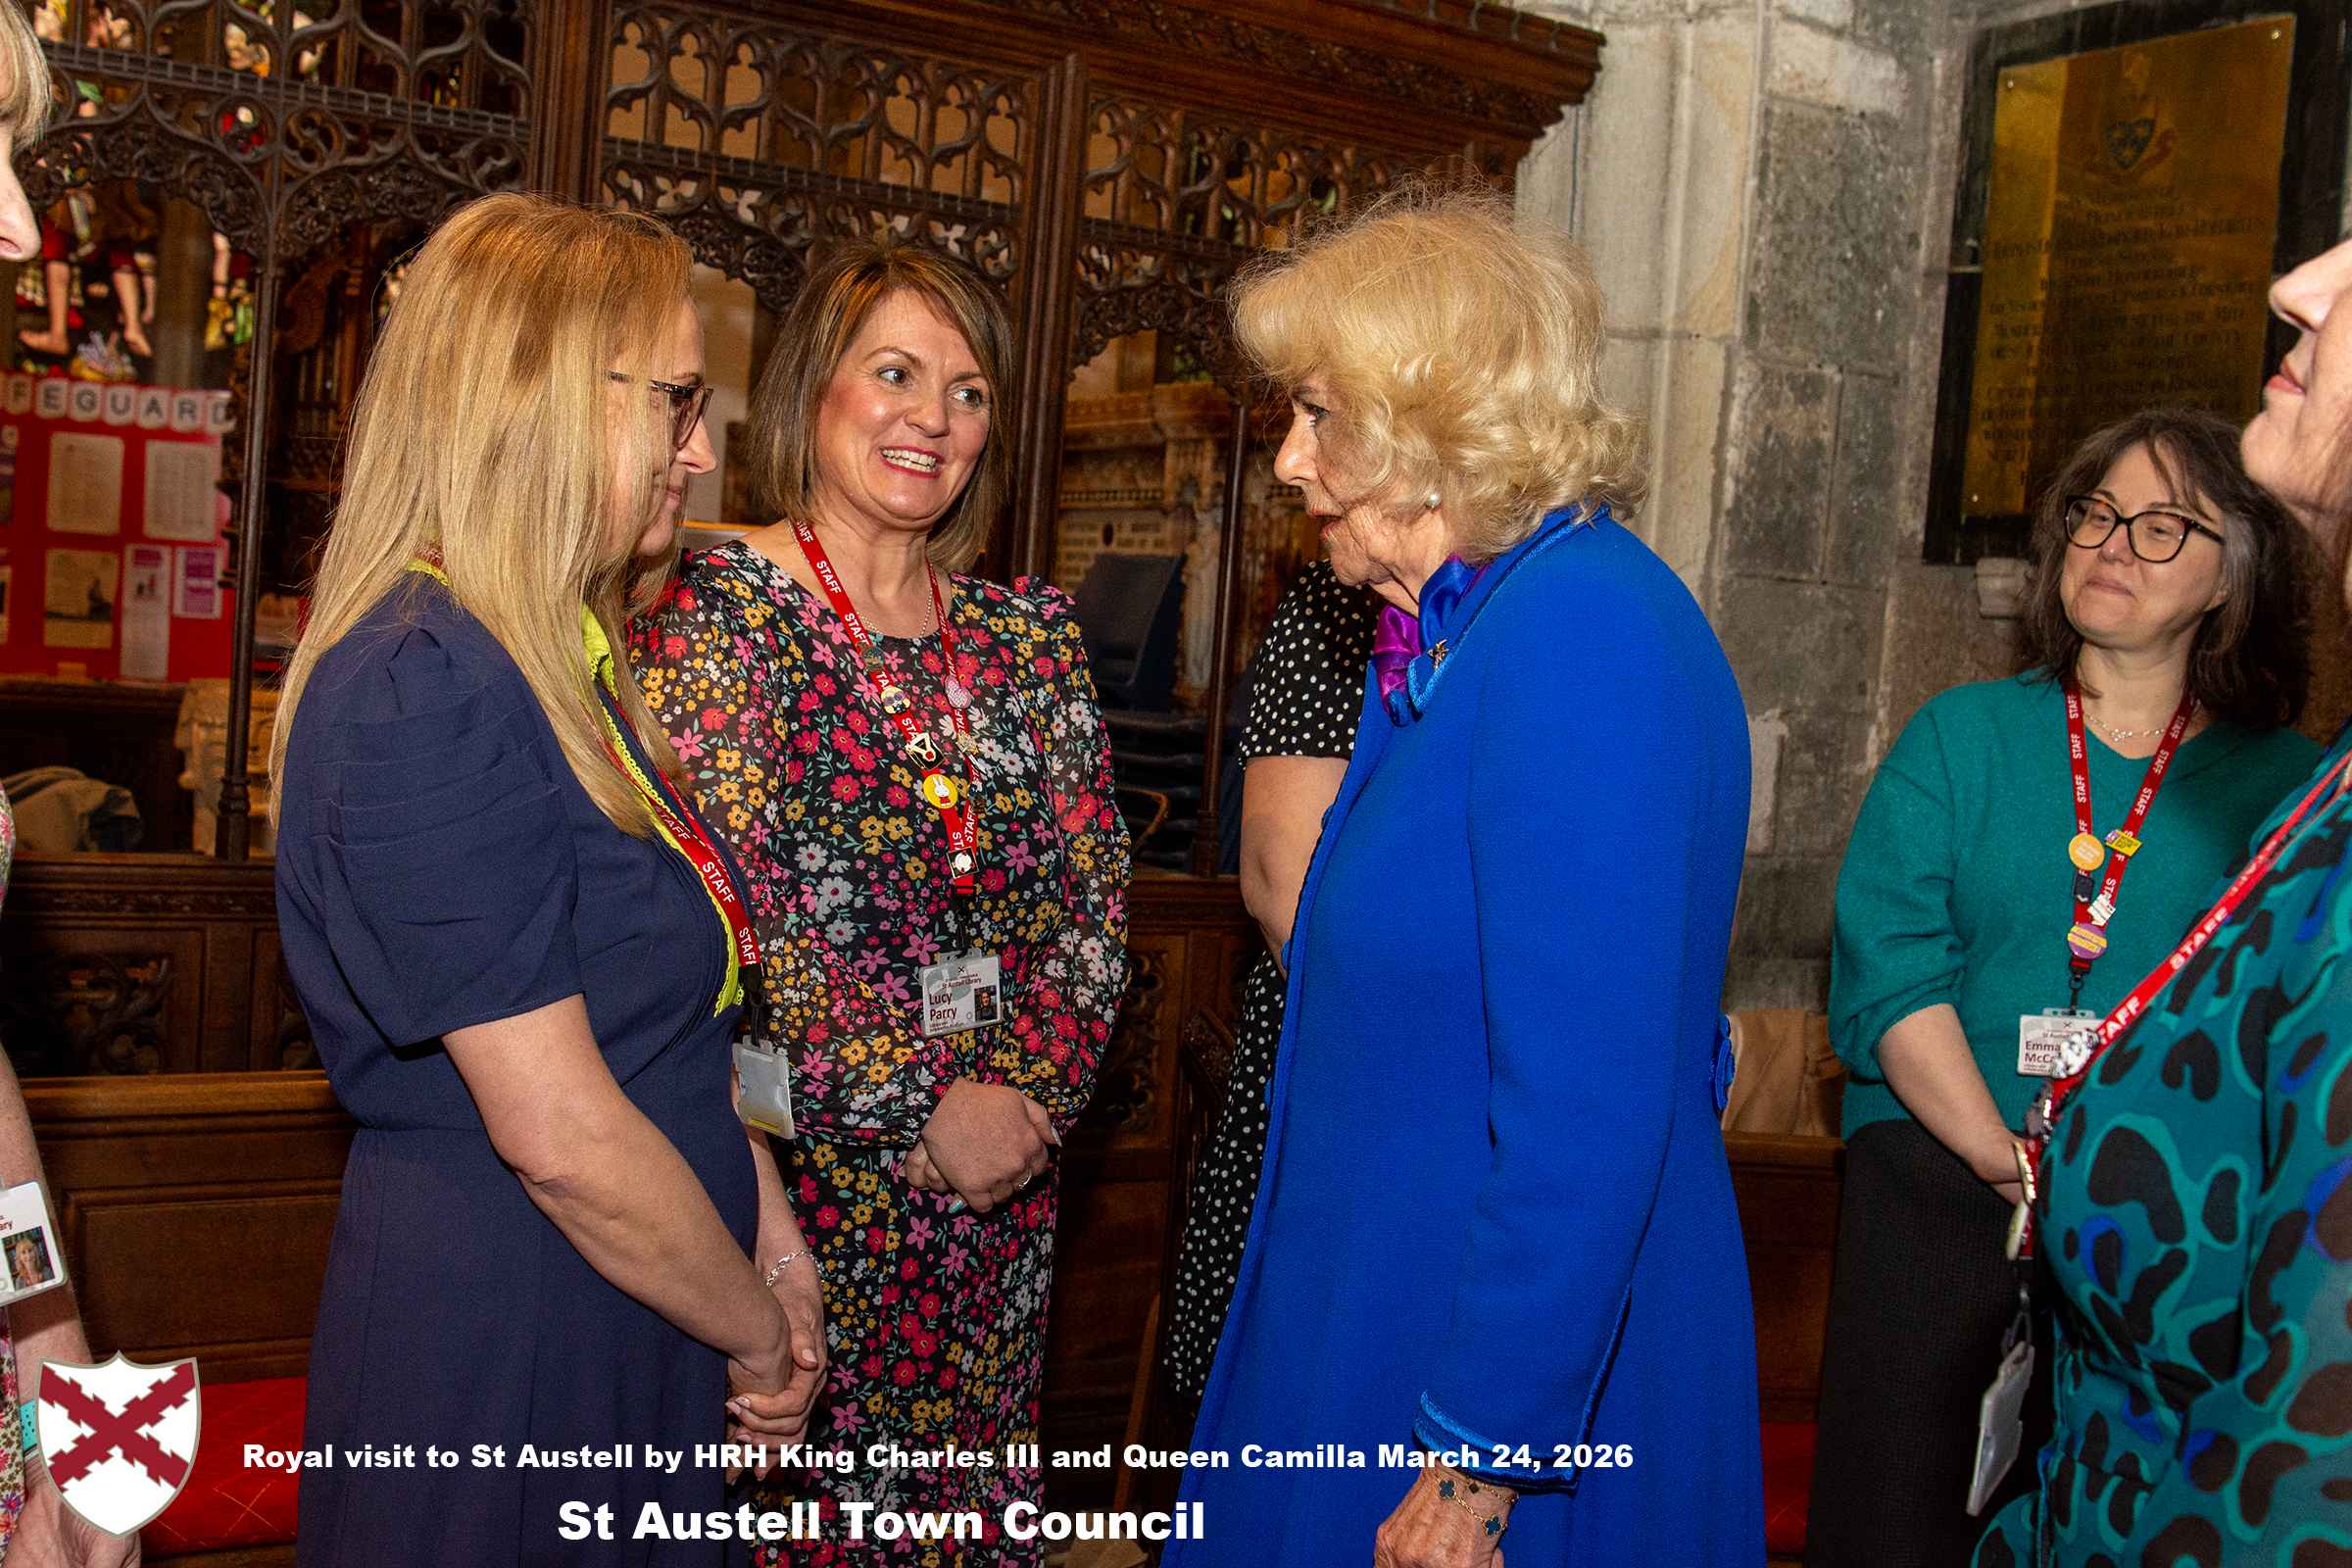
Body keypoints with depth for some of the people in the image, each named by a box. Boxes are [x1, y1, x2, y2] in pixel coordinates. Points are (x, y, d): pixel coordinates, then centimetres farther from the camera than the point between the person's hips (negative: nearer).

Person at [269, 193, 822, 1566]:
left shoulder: (566, 666, 8)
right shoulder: (420, 696, -22)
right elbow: (558, 1131, -24)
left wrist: (768, 1233, 2)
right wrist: (757, 1336, -11)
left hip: (640, 1326, 9)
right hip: (499, 1337, -9)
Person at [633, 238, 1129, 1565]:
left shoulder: (1030, 634, 9)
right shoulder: (716, 608, -6)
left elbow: (1092, 896, 7)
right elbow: (732, 907, -14)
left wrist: (1033, 1088, -8)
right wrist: (925, 1103, -14)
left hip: (1003, 1173, 5)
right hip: (799, 1164, -4)